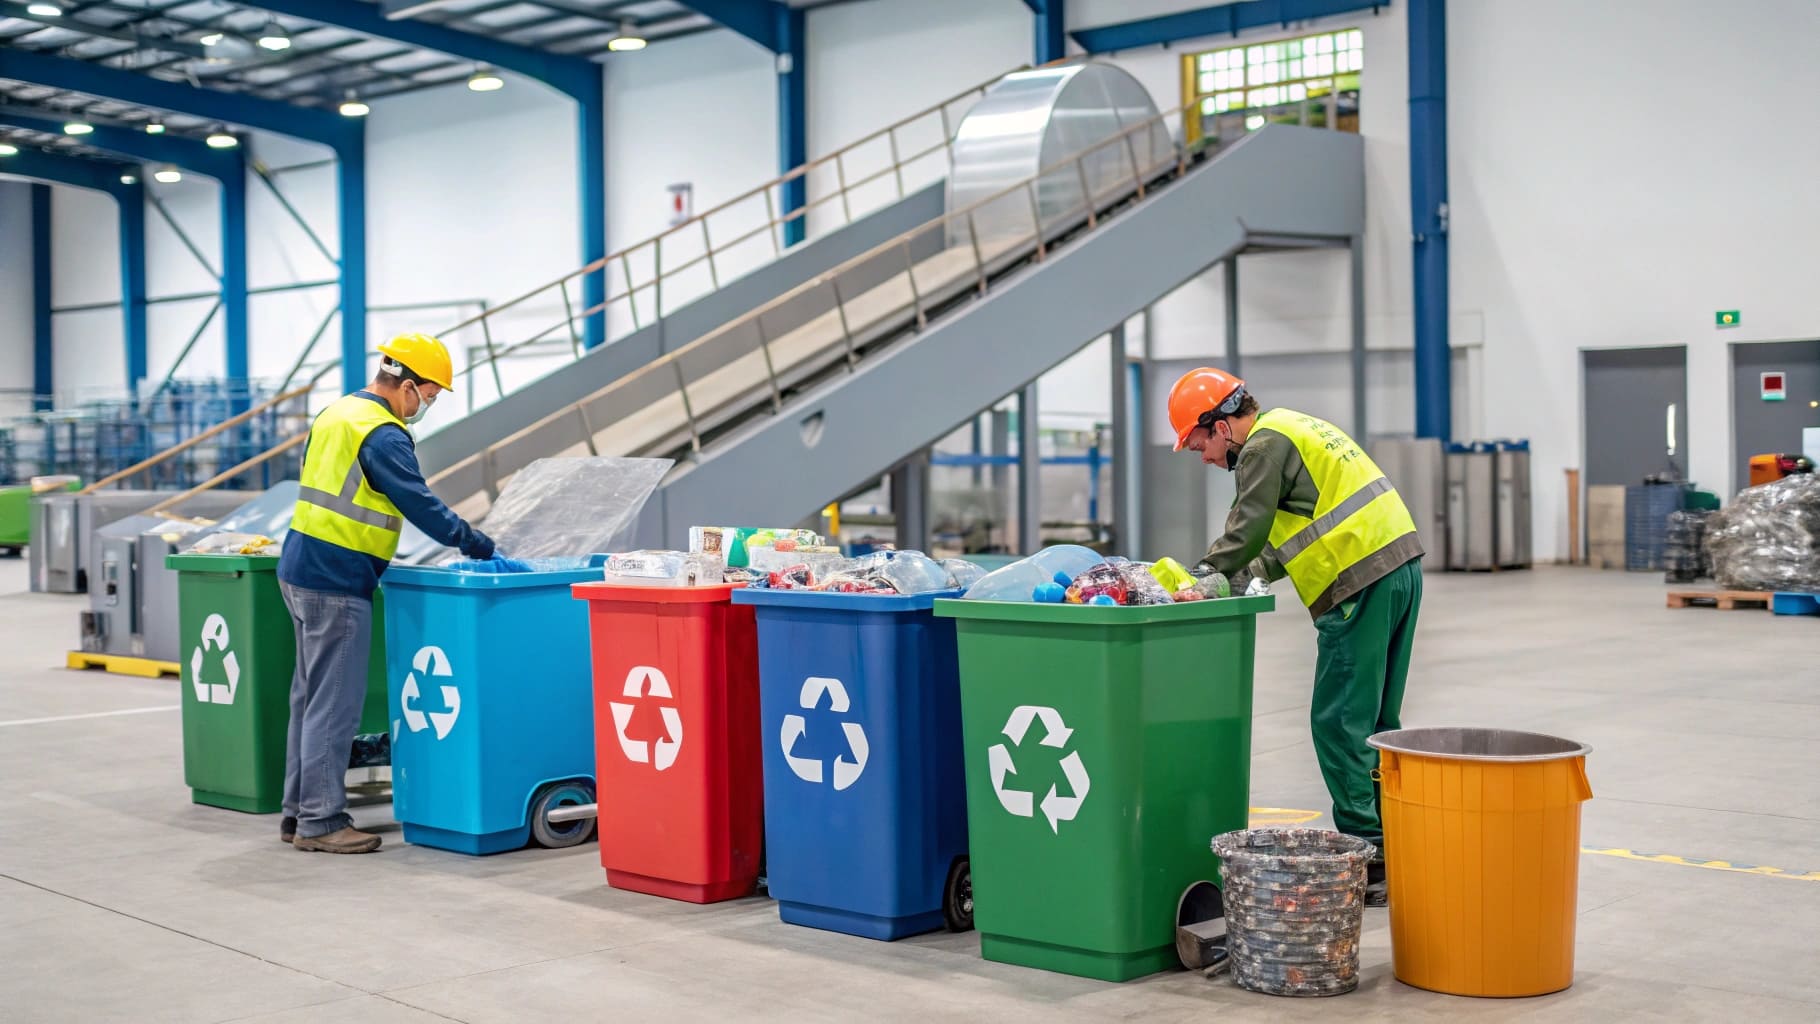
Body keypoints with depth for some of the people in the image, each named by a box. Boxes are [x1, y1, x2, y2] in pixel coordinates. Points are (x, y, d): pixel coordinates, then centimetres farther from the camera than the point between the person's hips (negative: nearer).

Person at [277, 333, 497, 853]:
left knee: (310, 696, 14)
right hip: (336, 583, -10)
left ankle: (299, 811, 20)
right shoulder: (382, 435, -16)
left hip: (302, 570, 10)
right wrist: (473, 542, -9)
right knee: (335, 703, -4)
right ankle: (321, 821, 0)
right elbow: (419, 503, -18)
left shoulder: (335, 412, 14)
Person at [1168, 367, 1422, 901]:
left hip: (1359, 586, -10)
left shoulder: (1264, 446, -8)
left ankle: (1367, 849, -6)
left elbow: (1246, 532, -10)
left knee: (1339, 723, -6)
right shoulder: (1293, 427, 23)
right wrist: (1251, 573, 15)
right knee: (1376, 721, 14)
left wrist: (1202, 576, 4)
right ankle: (1394, 844, 18)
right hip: (1401, 565, 10)